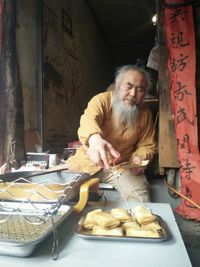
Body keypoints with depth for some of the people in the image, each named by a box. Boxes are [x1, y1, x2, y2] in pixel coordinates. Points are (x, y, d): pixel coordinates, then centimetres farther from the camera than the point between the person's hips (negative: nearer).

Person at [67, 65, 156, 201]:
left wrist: (139, 158, -14)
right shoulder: (102, 99, -11)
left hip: (122, 166, 2)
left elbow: (147, 145, 9)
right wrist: (94, 138, -56)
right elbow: (89, 119, -33)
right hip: (89, 161, -1)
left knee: (141, 199, -22)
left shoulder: (145, 114, 1)